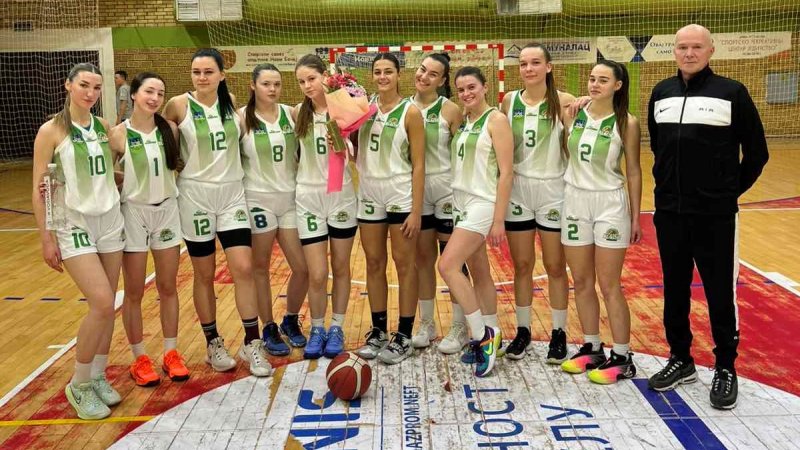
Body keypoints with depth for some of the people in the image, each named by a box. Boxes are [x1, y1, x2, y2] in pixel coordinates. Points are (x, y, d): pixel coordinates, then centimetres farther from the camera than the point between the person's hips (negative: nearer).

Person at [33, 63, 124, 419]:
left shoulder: (103, 126, 6)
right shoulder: (51, 131, -8)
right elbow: (38, 190, -8)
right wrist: (46, 239, -10)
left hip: (110, 221, 5)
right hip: (73, 225, -5)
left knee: (107, 305, 5)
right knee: (102, 304, -14)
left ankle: (98, 376, 22)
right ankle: (79, 385, 4)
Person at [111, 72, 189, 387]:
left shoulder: (170, 129, -1)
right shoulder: (119, 134, -10)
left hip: (167, 210, 3)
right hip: (134, 213, -3)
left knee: (167, 287, 10)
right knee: (134, 292, 6)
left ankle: (171, 353, 22)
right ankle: (139, 358, 20)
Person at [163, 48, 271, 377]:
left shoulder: (232, 102, 2)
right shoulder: (179, 105, -6)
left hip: (232, 193, 2)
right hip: (195, 194, -2)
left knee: (243, 268, -5)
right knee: (204, 274, 7)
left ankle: (252, 344, 7)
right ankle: (213, 343, 22)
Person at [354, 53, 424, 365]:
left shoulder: (410, 112, -7)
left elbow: (418, 164, -9)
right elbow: (355, 153, 15)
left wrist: (416, 211, -14)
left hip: (401, 195, -5)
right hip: (369, 194, 5)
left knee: (404, 265, 2)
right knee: (374, 264, 10)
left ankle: (404, 337, 11)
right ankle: (378, 332, 21)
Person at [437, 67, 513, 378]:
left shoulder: (496, 120, -8)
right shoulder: (462, 121, 13)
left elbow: (506, 172, -13)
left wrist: (499, 220, -16)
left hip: (482, 204, -7)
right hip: (461, 203, 7)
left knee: (447, 266, -17)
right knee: (479, 275, 11)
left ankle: (483, 336, -5)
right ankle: (487, 339, 19)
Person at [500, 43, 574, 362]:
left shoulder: (563, 102, -7)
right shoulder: (510, 101, 3)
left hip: (552, 190, -3)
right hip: (517, 190, 3)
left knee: (555, 267, 7)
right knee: (521, 265, 10)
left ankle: (559, 334, 21)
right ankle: (523, 331, 23)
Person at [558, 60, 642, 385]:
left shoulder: (626, 124, -7)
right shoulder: (574, 113, 2)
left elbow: (633, 171, -3)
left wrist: (636, 217, -3)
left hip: (610, 203, -4)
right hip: (575, 201, 4)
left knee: (609, 286, -2)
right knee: (582, 282, 10)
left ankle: (622, 358, 9)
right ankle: (592, 349, 24)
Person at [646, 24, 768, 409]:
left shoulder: (731, 92, -6)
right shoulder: (661, 94, 7)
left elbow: (756, 153, 0)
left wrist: (731, 191, 4)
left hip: (715, 215, -4)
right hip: (669, 213, 4)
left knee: (720, 293, 4)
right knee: (674, 290, 13)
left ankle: (726, 369, 19)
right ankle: (681, 360, 28)